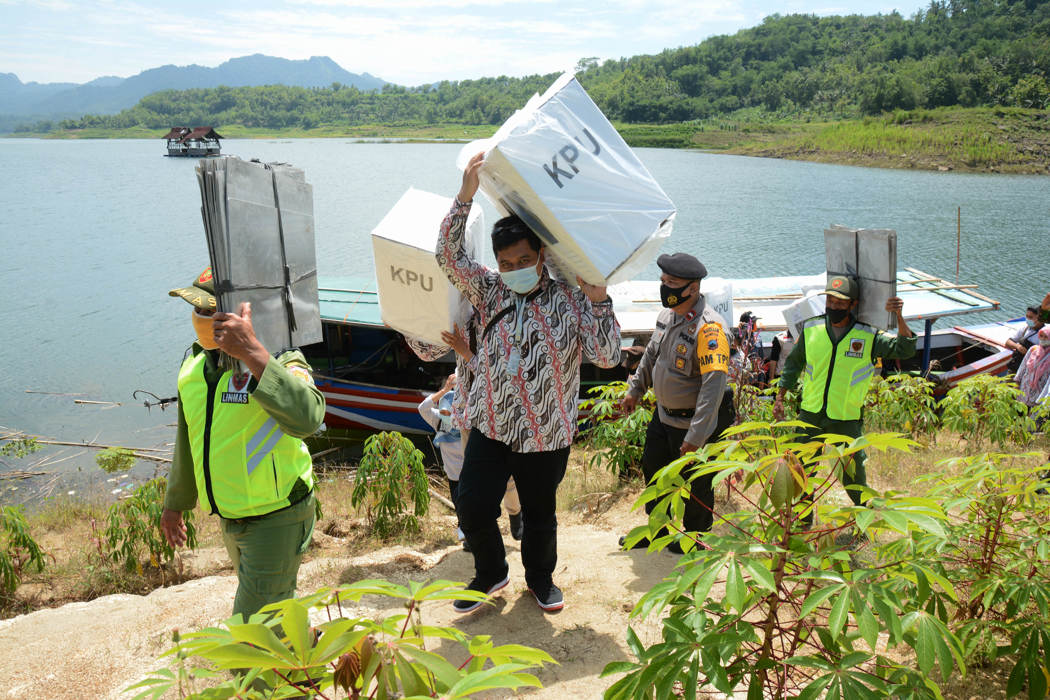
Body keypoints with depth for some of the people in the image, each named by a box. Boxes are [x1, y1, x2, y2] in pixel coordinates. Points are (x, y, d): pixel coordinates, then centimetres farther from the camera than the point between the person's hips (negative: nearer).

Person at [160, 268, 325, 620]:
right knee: (274, 603, 28)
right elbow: (188, 440, 16)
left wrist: (252, 352, -52)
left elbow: (306, 418, -46)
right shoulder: (195, 366, 0)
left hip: (276, 520, -7)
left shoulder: (279, 362, -23)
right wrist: (175, 502, 26)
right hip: (228, 517, 8)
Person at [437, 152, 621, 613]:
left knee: (540, 515, 15)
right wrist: (466, 192, -18)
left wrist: (598, 299, -21)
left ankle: (540, 577, 43)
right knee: (473, 509, 3)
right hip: (490, 428, 2)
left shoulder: (571, 302, -6)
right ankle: (490, 573, 32)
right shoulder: (490, 293, 1)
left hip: (545, 436, -1)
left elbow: (607, 357, -13)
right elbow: (449, 254, -9)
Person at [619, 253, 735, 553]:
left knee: (695, 484, 11)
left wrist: (695, 436, -32)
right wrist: (635, 389, 23)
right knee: (653, 469, 21)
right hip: (664, 413, 8)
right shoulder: (668, 314, -1)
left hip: (694, 422, -8)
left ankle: (695, 537, 36)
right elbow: (651, 354, 17)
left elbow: (714, 385, -32)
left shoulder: (709, 328, -29)